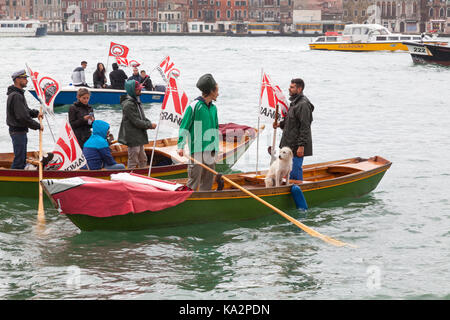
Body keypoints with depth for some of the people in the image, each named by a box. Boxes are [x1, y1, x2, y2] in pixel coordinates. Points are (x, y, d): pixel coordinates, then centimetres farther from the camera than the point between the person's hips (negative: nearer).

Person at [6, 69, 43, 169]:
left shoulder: (19, 94, 13)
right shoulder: (16, 96, -21)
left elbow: (24, 110, 23)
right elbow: (23, 117, -25)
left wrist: (35, 113, 5)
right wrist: (38, 126, -16)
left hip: (21, 130, 11)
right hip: (18, 130, -11)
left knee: (22, 158, 17)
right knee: (19, 158, -7)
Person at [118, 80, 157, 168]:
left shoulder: (136, 101, 12)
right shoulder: (128, 104, -20)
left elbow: (142, 117, 18)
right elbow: (136, 122, -21)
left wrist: (149, 123, -1)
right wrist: (150, 125, -13)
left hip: (139, 137, 10)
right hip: (133, 138, -10)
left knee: (143, 160, 17)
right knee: (133, 162, -3)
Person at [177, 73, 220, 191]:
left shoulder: (213, 108, 14)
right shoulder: (194, 106, -8)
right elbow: (184, 127, -7)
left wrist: (216, 148, 20)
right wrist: (181, 146, -11)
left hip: (210, 150, 7)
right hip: (197, 149, -7)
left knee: (209, 178, 9)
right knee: (195, 176, -6)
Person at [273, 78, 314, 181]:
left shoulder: (303, 105, -17)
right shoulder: (294, 102, 15)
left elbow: (305, 127, -21)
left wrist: (301, 146, -23)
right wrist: (280, 124, 9)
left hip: (297, 146, -10)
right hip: (290, 145, 10)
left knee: (295, 173, -8)